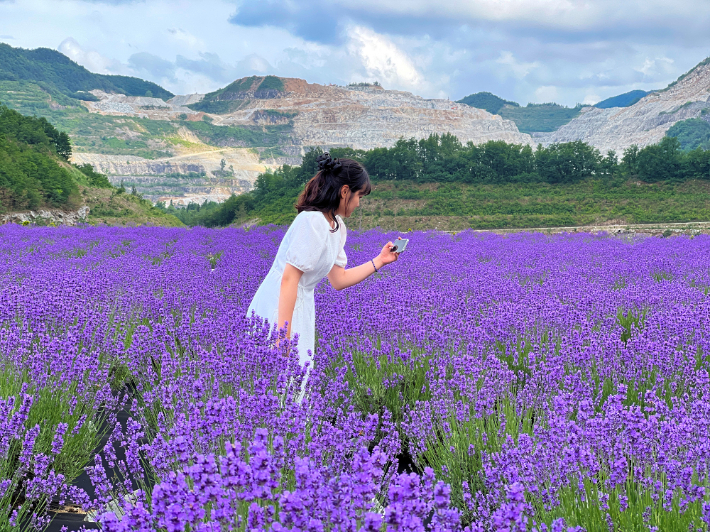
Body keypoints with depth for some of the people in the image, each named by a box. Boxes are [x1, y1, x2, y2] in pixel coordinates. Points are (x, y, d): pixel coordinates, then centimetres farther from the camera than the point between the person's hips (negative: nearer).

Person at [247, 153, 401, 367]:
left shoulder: (336, 227, 12)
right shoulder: (313, 221, -18)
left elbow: (338, 280, 18)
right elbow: (289, 279, -22)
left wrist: (379, 261, 18)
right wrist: (283, 334, -25)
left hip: (300, 306, 10)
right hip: (280, 310, -10)